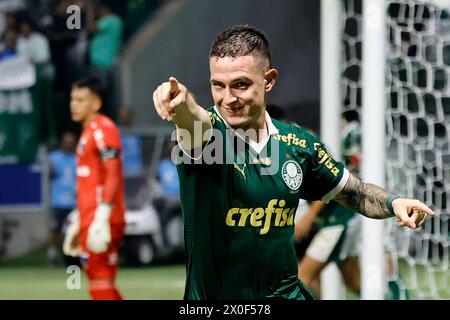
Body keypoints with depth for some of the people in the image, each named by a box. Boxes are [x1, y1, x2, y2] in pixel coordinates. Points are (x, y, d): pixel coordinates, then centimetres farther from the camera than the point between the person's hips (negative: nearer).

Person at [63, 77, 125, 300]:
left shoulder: (103, 129, -10)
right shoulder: (88, 131, 20)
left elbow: (113, 175, -19)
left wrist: (101, 217, -25)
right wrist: (80, 223, 25)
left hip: (102, 222, -10)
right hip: (89, 221, 10)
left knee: (101, 283, -11)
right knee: (99, 282, 10)